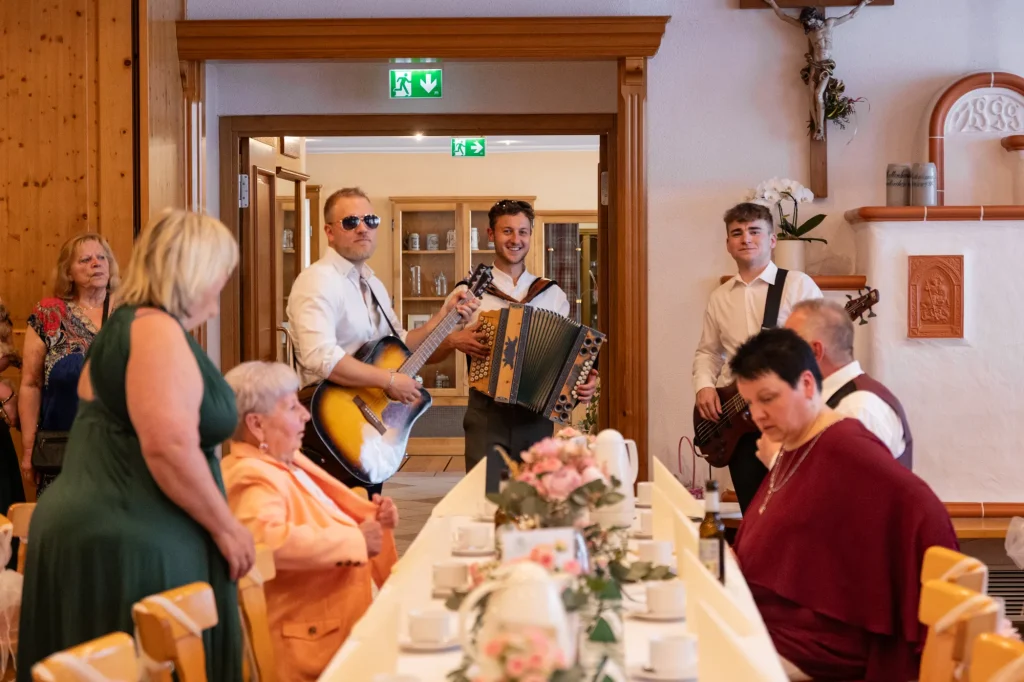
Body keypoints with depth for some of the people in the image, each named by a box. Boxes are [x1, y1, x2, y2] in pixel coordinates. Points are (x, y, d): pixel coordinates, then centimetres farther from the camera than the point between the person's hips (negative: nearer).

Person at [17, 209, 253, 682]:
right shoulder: (157, 330, -15)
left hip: (101, 530, 10)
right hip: (129, 545, -10)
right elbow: (170, 446, -25)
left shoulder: (126, 326, 17)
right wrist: (226, 529, -14)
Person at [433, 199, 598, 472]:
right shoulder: (467, 292, 4)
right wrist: (454, 340, -12)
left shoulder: (553, 295, 9)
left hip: (538, 416, 2)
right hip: (486, 417, -2)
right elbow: (430, 353, 7)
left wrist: (585, 381, -5)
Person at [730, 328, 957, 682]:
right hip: (774, 622, 8)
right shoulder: (793, 448, 11)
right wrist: (730, 560, 3)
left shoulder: (846, 449, -18)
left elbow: (923, 513, -27)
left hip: (816, 647, -8)